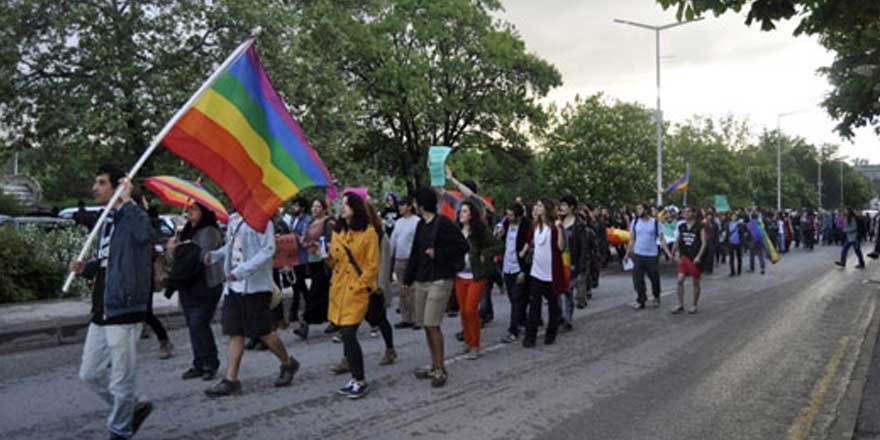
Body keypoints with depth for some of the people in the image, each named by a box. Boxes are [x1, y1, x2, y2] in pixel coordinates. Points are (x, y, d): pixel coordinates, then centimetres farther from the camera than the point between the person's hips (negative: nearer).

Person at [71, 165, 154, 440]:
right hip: (101, 312, 9)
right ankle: (133, 408, 33)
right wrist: (86, 268, 5)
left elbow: (146, 234, -39)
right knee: (90, 374, 16)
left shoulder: (132, 218, -13)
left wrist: (126, 201, -32)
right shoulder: (105, 221, 14)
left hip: (124, 312, -9)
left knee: (121, 380, 3)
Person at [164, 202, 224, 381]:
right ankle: (199, 364, 16)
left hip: (206, 287, -8)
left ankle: (210, 364, -1)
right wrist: (173, 250, -3)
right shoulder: (187, 232, 16)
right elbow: (178, 260, 18)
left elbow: (205, 257, -18)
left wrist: (179, 250, -8)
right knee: (193, 326, 9)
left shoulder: (209, 232, -9)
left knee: (199, 324, -12)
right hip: (188, 287, 8)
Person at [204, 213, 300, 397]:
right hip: (234, 286, 7)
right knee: (235, 333, 8)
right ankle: (230, 379, 13)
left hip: (255, 286, -7)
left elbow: (268, 250, -21)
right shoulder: (233, 219, 10)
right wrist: (215, 255, 0)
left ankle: (288, 364, 26)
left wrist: (242, 270, -28)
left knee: (263, 331, 4)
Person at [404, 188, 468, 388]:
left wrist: (438, 254, -15)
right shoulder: (421, 225, 12)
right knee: (426, 325, 9)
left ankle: (441, 370, 1)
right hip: (421, 280, 8)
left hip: (439, 280, -7)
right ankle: (434, 366, 20)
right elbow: (415, 253, 17)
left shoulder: (443, 223, -9)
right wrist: (408, 279, 16)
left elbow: (462, 245, -13)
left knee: (432, 324, -10)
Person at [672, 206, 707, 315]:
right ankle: (680, 305, 6)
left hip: (695, 258, -4)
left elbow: (703, 243, -10)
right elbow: (678, 242, 17)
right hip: (684, 257, 4)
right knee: (680, 280, -4)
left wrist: (698, 256, -19)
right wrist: (673, 253, 8)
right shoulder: (681, 227, 8)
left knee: (695, 282, 5)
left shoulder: (700, 227, -6)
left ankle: (694, 306, 18)